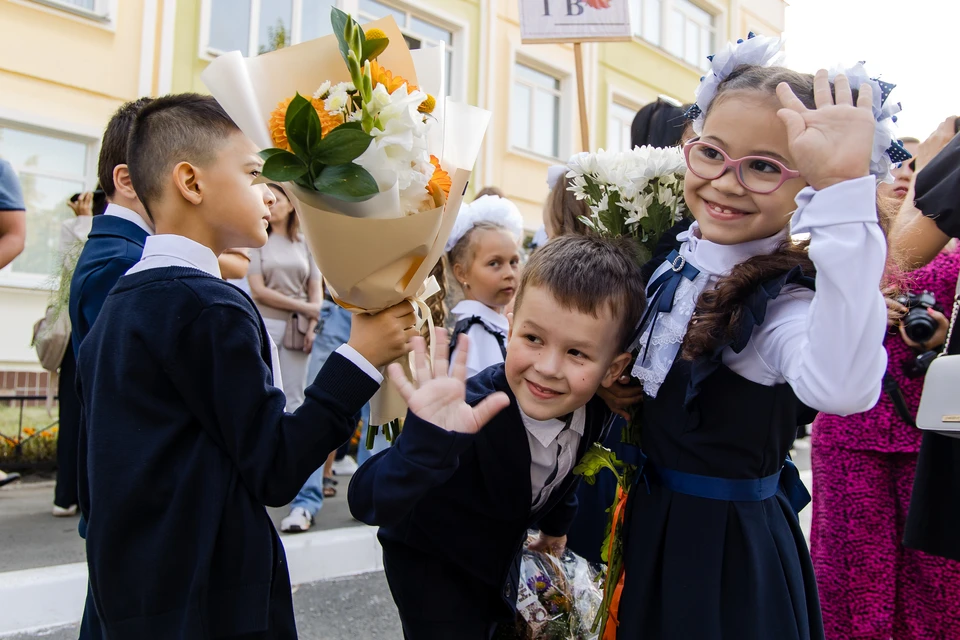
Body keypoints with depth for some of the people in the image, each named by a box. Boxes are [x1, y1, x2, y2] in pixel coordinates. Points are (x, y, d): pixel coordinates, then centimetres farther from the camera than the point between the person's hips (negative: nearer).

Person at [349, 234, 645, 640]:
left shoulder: (596, 409, -22)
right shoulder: (472, 415, -40)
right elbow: (367, 504, -46)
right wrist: (428, 441, -63)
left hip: (504, 551, 6)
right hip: (430, 562, -5)